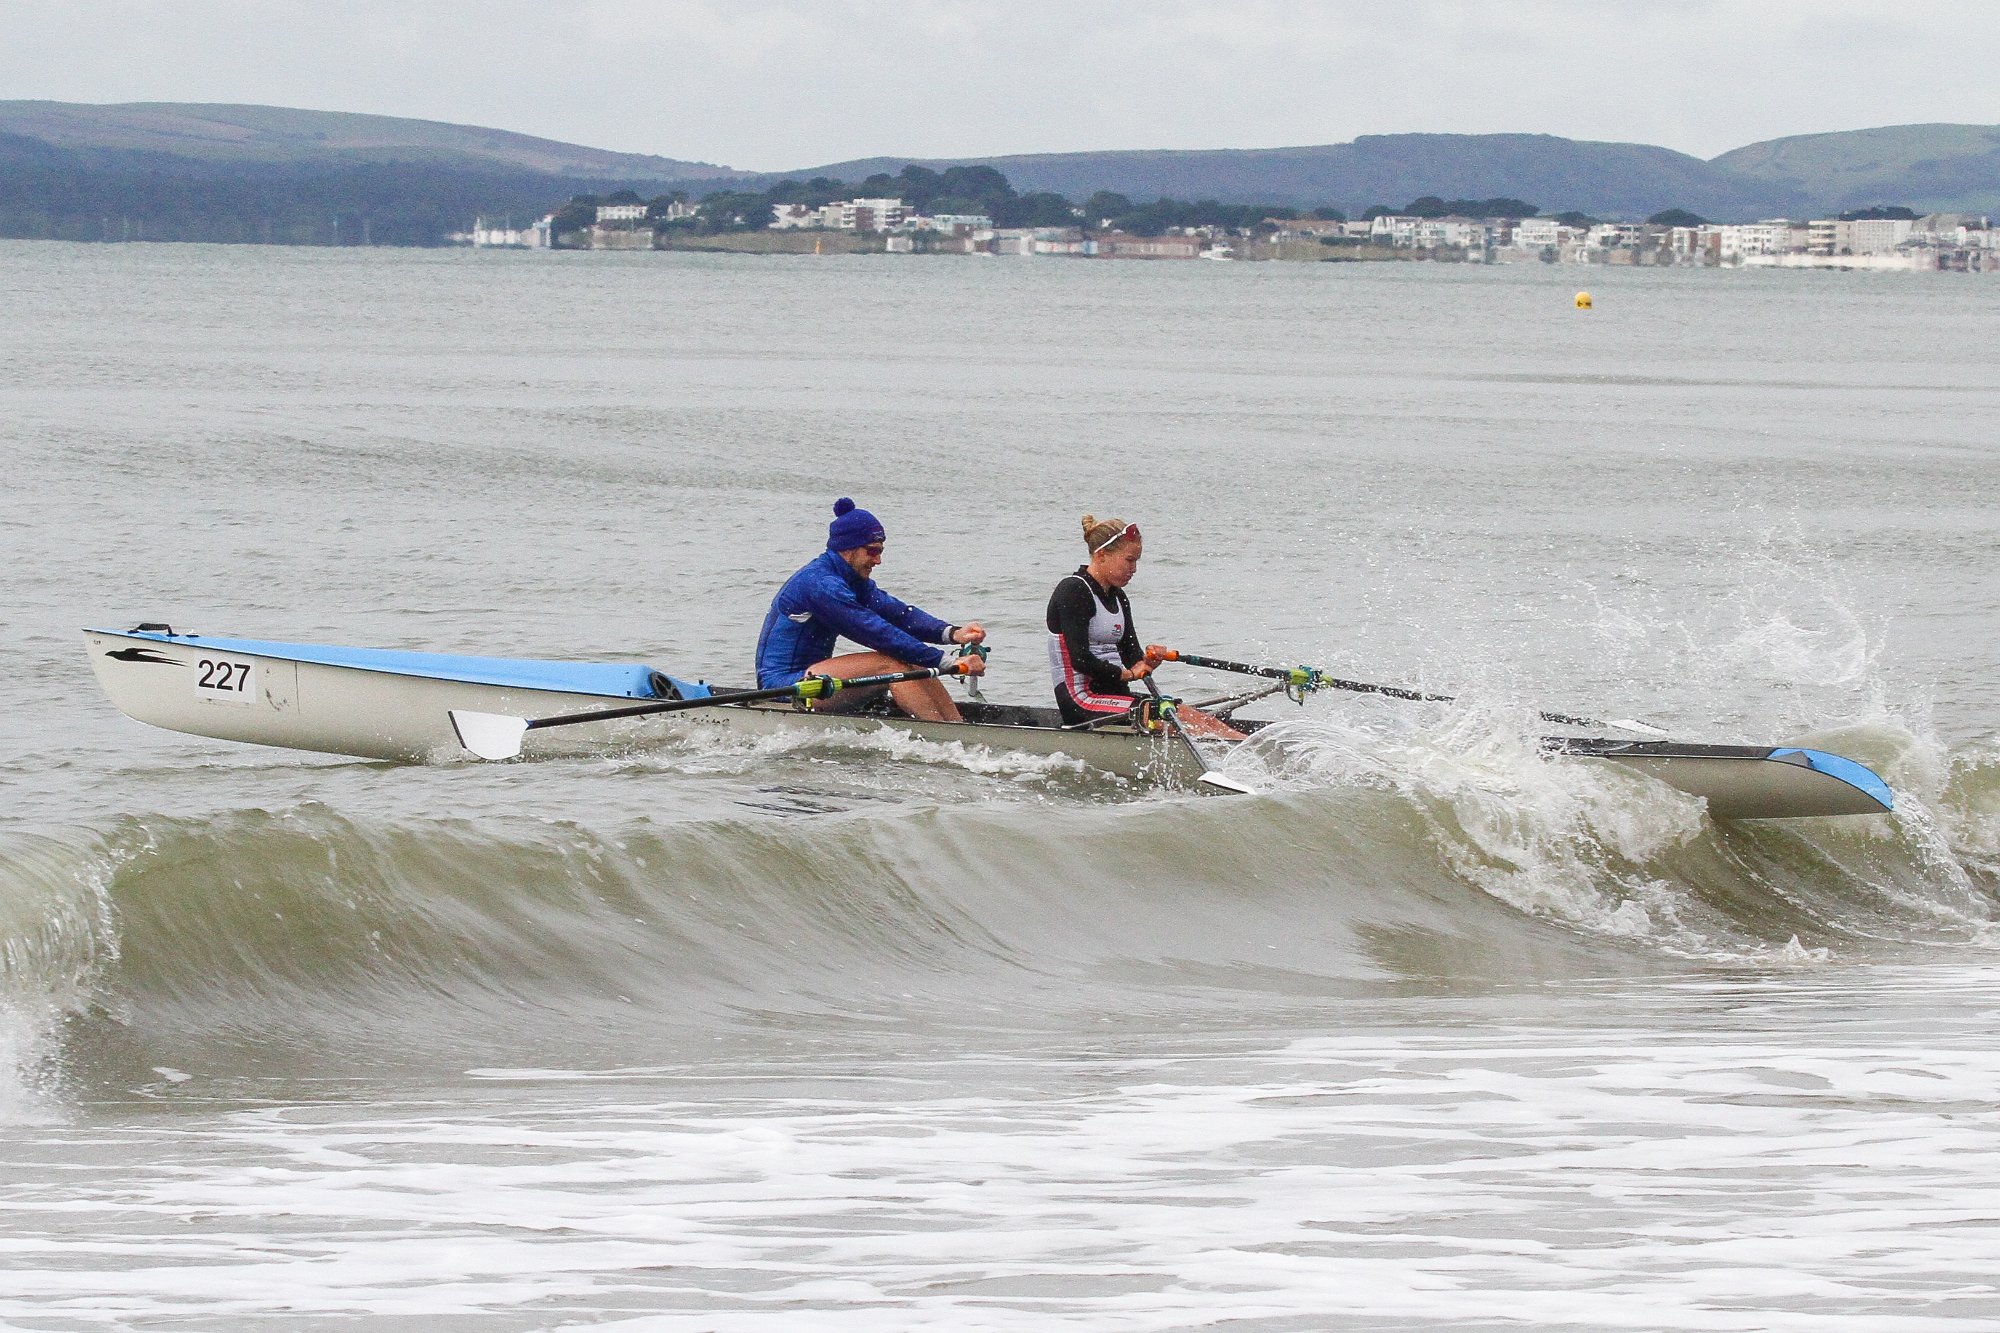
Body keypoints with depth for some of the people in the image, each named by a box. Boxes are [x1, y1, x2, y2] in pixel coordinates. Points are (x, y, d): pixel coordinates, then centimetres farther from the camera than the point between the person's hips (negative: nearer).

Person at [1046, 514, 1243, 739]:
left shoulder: (1118, 598, 17)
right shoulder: (1073, 591, -11)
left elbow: (1132, 656, 14)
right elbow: (1081, 660, -19)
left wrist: (1148, 661, -10)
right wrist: (1129, 674, -7)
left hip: (1116, 695, 9)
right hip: (1083, 703, -9)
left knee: (1202, 720, -9)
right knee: (1182, 718, -23)